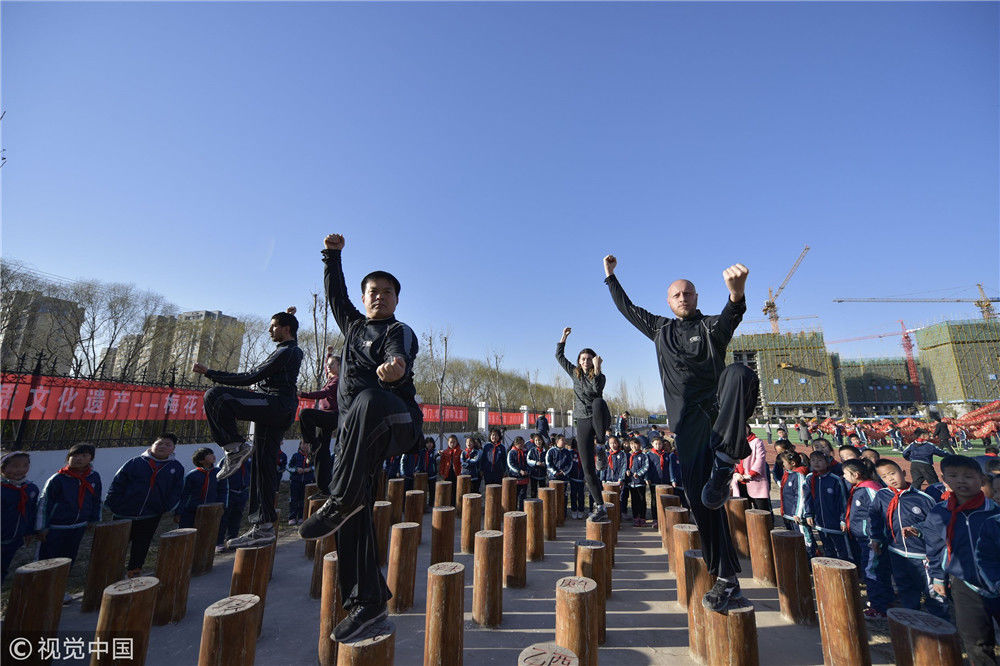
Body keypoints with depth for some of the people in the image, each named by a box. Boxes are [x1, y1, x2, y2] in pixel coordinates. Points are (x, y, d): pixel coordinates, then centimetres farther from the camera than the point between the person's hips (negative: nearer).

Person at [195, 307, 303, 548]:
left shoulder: (285, 352, -9)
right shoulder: (293, 351, 21)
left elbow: (251, 377, -14)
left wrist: (210, 373, -9)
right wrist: (288, 315, 46)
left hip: (274, 403, -10)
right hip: (280, 413, 10)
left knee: (215, 396, -17)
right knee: (263, 467, 7)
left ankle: (235, 446, -10)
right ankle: (264, 526, 10)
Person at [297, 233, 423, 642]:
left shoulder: (399, 332, 2)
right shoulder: (354, 325, 23)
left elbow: (400, 363, -20)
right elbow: (336, 294, 37)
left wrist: (395, 369, -43)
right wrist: (333, 257, 32)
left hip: (397, 424, -6)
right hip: (356, 431, 6)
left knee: (369, 401, -41)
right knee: (355, 516, 1)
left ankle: (340, 500, -32)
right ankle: (366, 601, 12)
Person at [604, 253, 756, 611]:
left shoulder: (712, 326, 6)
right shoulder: (661, 329, 19)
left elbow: (731, 316, -19)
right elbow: (628, 309, 28)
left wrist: (736, 293, -42)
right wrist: (610, 276, 31)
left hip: (717, 410, -3)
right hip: (687, 423, 3)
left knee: (739, 374, -37)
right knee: (699, 498, -3)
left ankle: (723, 462, -36)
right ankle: (726, 579, 8)